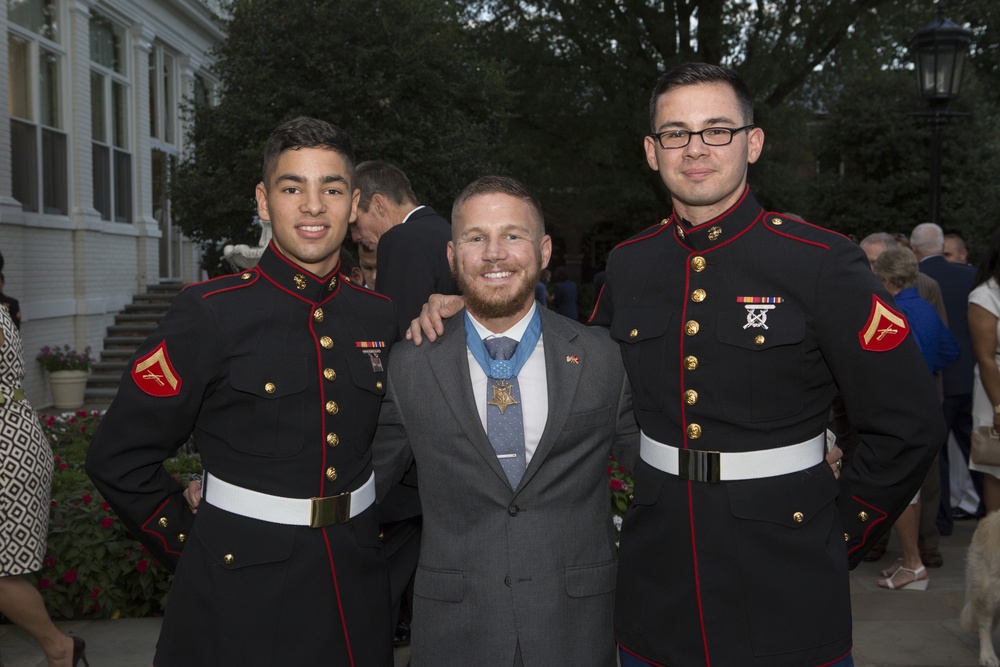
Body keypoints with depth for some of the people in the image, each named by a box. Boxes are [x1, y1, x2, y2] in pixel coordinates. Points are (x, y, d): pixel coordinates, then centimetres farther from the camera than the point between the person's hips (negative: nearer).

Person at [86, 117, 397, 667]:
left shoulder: (380, 317, 1)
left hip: (357, 586, 4)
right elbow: (119, 460, -8)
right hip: (239, 597, -4)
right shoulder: (209, 312, -12)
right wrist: (191, 548, -3)